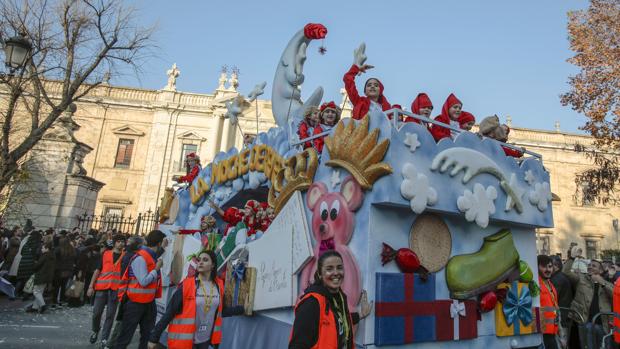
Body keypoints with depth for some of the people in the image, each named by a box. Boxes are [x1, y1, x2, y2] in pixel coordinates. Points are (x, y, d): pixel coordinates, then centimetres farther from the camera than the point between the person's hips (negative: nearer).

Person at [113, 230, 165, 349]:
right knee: (125, 336, 4)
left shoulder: (152, 256, 6)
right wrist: (157, 269, -14)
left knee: (148, 335, 15)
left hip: (148, 302, 9)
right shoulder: (140, 258, -20)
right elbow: (144, 282, -23)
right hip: (135, 303, -8)